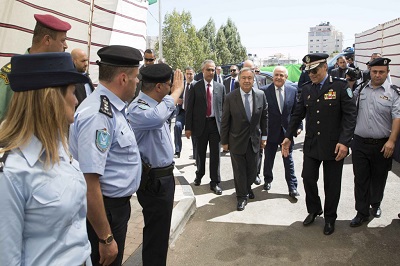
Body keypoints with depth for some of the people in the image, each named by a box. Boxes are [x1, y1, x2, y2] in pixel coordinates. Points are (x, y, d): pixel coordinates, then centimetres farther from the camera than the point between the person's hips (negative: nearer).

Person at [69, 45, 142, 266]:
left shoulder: (111, 108, 3)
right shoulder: (98, 115, -27)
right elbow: (89, 183, -29)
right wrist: (106, 239, -24)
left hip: (118, 205, 9)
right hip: (104, 210, -9)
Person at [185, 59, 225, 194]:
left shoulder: (220, 87, 5)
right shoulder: (195, 87, -1)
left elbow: (224, 107, 6)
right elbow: (189, 108, -2)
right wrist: (188, 127, -6)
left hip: (216, 124, 1)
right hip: (200, 124, -1)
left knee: (215, 154, 3)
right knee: (200, 153, 13)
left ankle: (215, 183, 14)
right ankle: (199, 175, 37)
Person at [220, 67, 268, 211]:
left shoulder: (261, 95, -4)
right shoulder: (230, 98, -12)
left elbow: (264, 117, 7)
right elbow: (225, 121, -6)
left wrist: (264, 136, 6)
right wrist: (224, 141, -4)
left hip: (254, 140, 3)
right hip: (237, 140, -2)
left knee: (252, 169, 15)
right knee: (239, 170, 8)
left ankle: (247, 187, 44)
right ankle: (242, 196, 27)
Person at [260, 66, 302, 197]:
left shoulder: (293, 91, 1)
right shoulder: (264, 91, -8)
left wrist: (299, 126, -1)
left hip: (287, 131, 1)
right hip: (271, 131, -1)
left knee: (288, 160, 8)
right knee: (268, 159, 15)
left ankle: (292, 187, 16)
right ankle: (268, 180, 37)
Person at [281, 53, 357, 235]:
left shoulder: (340, 86, -8)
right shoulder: (306, 89, 6)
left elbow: (350, 115, -13)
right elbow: (297, 115, 10)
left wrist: (344, 142, -21)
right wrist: (288, 137, 3)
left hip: (333, 146, -4)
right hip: (311, 145, 4)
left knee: (331, 185, 8)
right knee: (308, 179, 8)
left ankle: (330, 218, 29)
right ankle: (314, 210, 34)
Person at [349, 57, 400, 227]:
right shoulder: (360, 89, 5)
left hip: (382, 144, -1)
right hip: (360, 143, 2)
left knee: (379, 178, 15)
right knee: (360, 179, 6)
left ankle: (375, 204, 39)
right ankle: (362, 213, 17)